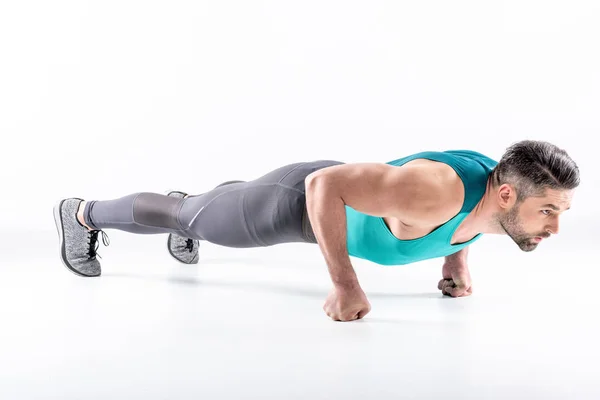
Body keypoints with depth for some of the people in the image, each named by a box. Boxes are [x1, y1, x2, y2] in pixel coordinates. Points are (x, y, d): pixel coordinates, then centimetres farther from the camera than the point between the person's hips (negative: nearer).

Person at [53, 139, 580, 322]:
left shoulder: (497, 182, -16)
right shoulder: (432, 195, -44)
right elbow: (324, 184, -40)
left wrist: (458, 260, 2)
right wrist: (345, 286, -37)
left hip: (345, 200, 7)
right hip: (300, 199, -7)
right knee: (191, 218, 16)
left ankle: (187, 209, 68)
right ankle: (82, 214, 40)